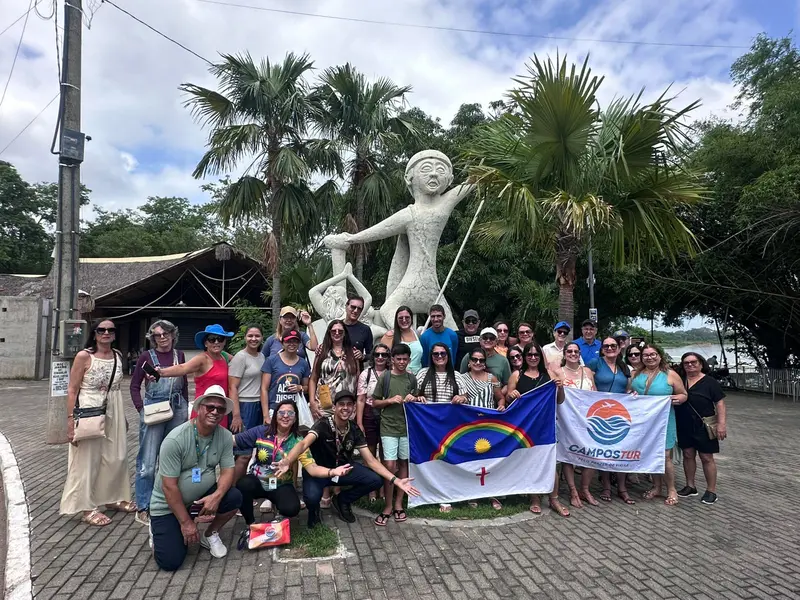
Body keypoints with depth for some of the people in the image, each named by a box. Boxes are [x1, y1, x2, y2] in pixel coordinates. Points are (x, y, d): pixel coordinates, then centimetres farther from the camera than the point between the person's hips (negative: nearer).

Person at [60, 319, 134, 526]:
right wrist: (71, 419, -16)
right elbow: (72, 390, -10)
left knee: (116, 457, 12)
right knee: (88, 459, 4)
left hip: (114, 412, 6)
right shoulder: (84, 356, -11)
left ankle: (113, 498, 30)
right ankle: (88, 508, 16)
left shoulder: (118, 355, 6)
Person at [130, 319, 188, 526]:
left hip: (177, 410, 4)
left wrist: (185, 410, 11)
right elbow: (134, 385, 1)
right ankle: (143, 508, 10)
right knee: (147, 462, -2)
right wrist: (142, 410, -9)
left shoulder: (179, 355, 6)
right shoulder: (147, 356, -3)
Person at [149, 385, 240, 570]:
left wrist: (217, 495, -31)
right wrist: (186, 522, -18)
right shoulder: (175, 439, -25)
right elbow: (169, 486, -22)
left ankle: (210, 535, 6)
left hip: (202, 496, 4)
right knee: (170, 562, -14)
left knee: (234, 497, -22)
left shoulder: (225, 437, -11)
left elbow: (227, 471, -9)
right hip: (168, 505, -4)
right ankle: (159, 530, 19)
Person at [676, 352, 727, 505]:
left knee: (706, 458, 2)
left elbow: (720, 404, -8)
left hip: (704, 427, -4)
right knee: (688, 455, 11)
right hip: (684, 427, 4)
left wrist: (721, 424, -15)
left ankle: (711, 491, 13)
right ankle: (690, 486, 24)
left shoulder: (710, 382, -5)